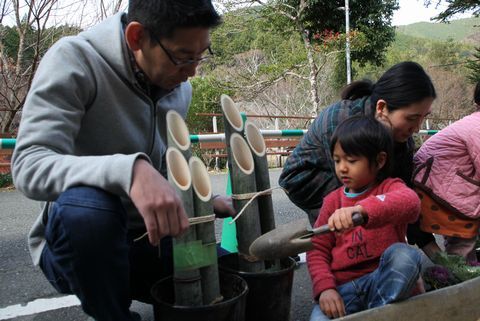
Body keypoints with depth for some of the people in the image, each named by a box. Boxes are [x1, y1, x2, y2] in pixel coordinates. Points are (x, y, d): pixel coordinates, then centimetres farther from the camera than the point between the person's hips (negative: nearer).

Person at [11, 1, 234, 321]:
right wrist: (130, 170, -46)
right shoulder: (74, 60, -18)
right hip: (75, 236, -5)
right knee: (86, 205, -38)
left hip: (147, 238, 5)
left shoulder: (181, 89, 1)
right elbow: (29, 166, -30)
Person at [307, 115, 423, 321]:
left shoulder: (390, 188, -1)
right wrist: (325, 288, -12)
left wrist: (361, 209, -47)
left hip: (383, 281, -1)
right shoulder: (333, 201, 10)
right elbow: (317, 249, 7)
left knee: (404, 253, -31)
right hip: (343, 286, 1)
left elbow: (410, 202, -28)